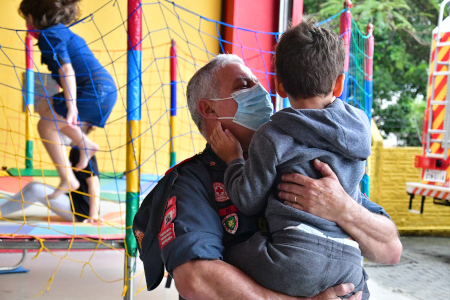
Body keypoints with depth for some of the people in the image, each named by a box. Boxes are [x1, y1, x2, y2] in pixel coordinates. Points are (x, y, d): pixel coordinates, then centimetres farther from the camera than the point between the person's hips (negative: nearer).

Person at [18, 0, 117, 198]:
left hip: (94, 90, -9)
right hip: (106, 88, 9)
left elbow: (66, 70, -17)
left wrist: (71, 107, -23)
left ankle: (68, 180, -2)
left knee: (46, 125, -1)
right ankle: (84, 144, 16)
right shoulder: (65, 33, 23)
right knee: (43, 108, 21)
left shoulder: (49, 35, -5)